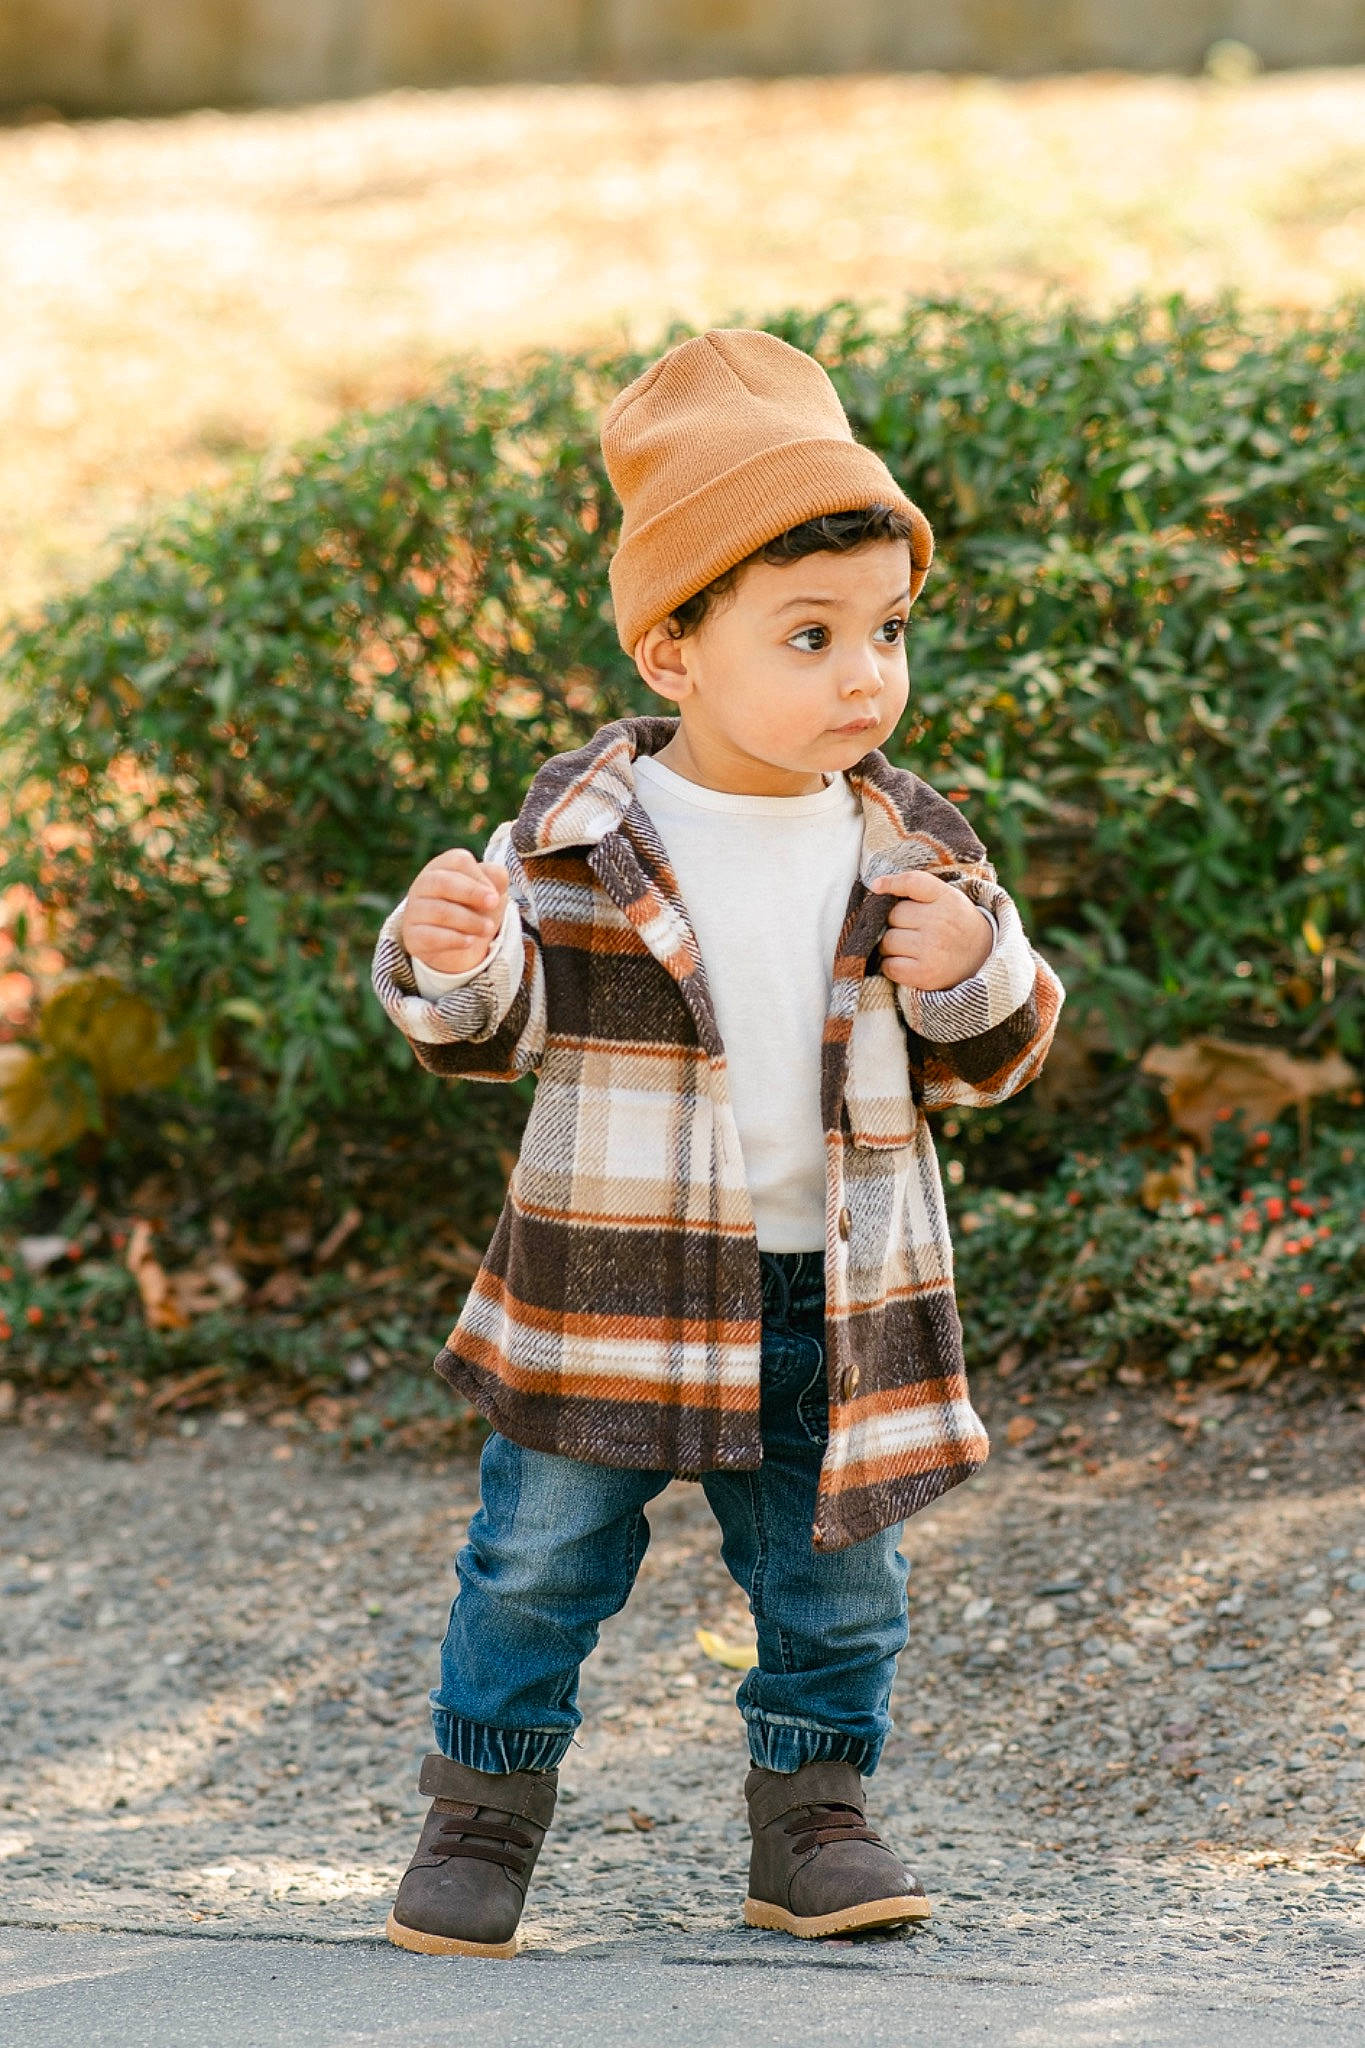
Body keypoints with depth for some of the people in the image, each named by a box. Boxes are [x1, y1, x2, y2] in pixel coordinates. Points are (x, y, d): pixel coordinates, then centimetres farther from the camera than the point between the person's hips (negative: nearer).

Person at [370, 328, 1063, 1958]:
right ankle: (482, 1817, 20)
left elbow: (991, 1060, 5)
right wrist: (448, 963, -25)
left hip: (835, 1304, 2)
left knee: (834, 1583, 10)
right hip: (614, 1281, -2)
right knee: (539, 1565, 5)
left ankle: (812, 1824, 26)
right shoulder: (578, 837, -8)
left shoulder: (910, 849, 0)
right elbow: (494, 1035, -4)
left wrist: (972, 973, -16)